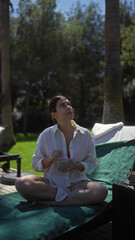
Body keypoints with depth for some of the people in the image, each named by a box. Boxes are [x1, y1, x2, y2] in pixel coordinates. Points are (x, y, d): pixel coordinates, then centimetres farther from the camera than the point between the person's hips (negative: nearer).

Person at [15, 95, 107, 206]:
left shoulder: (85, 134, 1)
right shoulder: (46, 135, 0)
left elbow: (92, 163, 6)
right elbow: (36, 165, 4)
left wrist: (77, 166, -14)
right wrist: (49, 159, -17)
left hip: (77, 182, 0)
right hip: (51, 182, 0)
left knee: (101, 191, -32)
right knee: (21, 183, -29)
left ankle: (46, 201, -21)